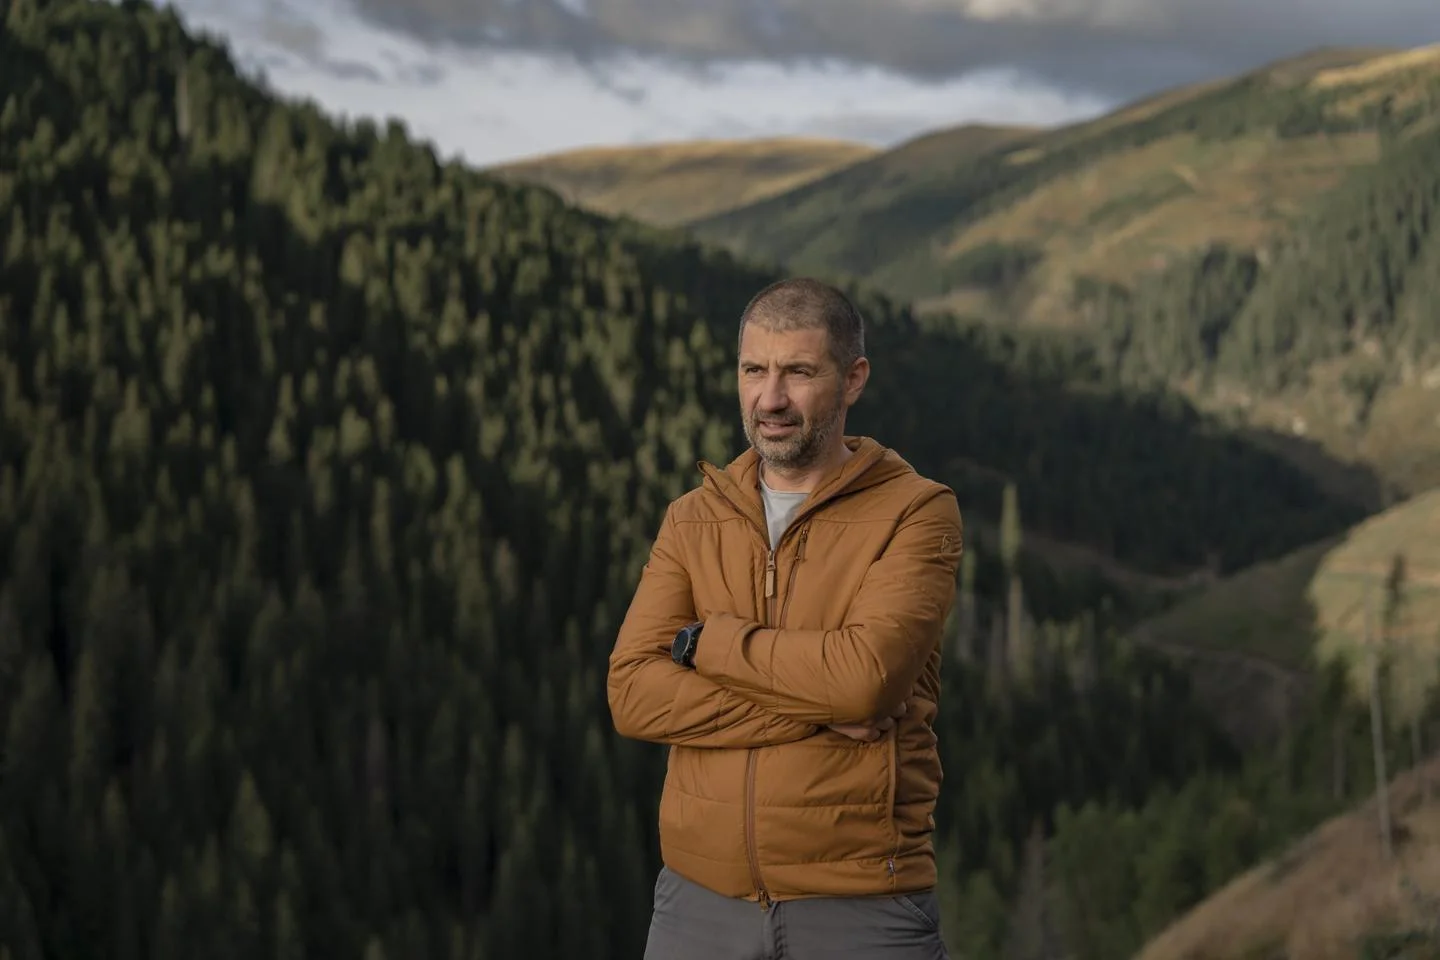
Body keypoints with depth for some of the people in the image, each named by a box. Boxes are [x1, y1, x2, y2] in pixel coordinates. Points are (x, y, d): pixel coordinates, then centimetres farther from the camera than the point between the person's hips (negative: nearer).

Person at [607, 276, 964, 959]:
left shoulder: (917, 513, -5)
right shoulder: (692, 520, 7)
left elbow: (868, 672, -20)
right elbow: (633, 695, -5)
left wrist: (707, 641, -8)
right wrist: (815, 711, -15)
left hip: (861, 903, -3)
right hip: (700, 898, 3)